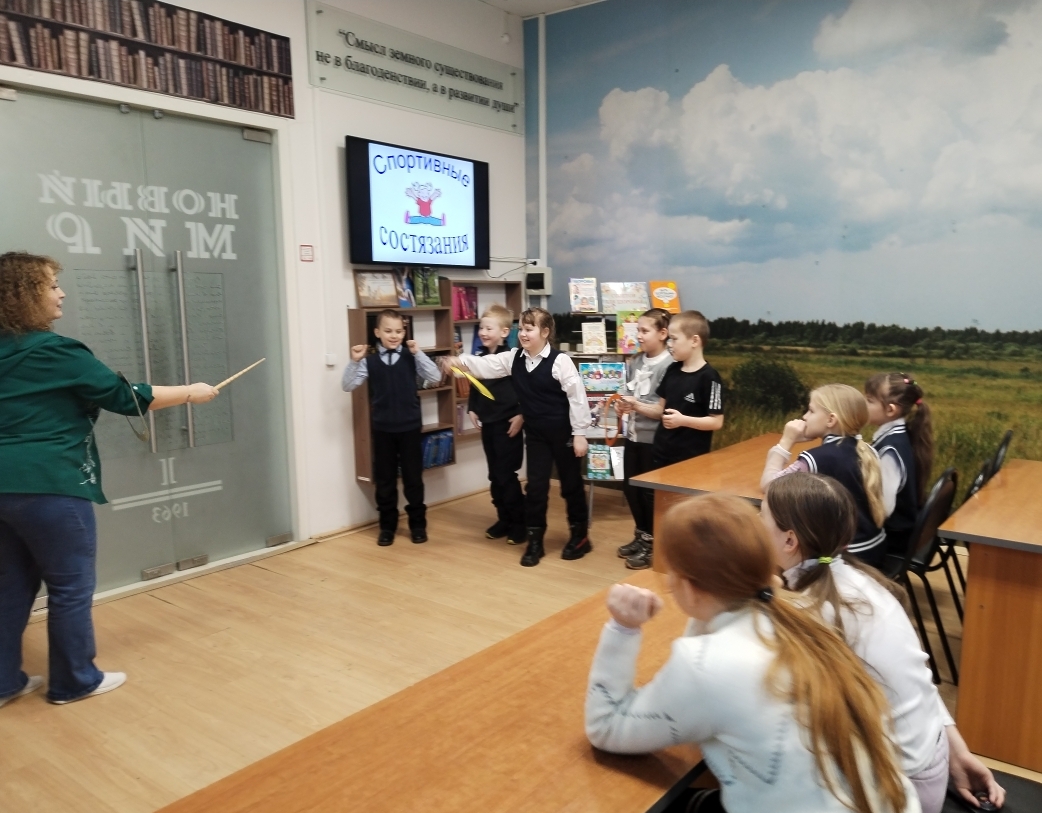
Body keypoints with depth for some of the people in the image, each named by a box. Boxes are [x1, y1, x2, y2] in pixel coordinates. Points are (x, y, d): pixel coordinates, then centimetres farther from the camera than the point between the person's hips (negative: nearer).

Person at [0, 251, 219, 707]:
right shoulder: (54, 352, -14)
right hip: (47, 486, -9)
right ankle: (74, 681, 19)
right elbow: (124, 396, -11)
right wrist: (191, 393, -1)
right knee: (72, 585, 6)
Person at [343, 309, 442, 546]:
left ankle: (418, 524, 23)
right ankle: (387, 526, 24)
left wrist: (418, 353, -16)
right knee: (384, 479, 10)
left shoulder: (411, 358, -1)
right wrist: (354, 361, -17)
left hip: (410, 427, 0)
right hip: (382, 428, 1)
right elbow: (348, 386, -4)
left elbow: (435, 378, -11)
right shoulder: (369, 361, -1)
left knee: (413, 478, 9)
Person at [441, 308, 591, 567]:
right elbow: (486, 366, -3)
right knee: (536, 486, 7)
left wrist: (579, 433, -14)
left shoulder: (560, 361, -16)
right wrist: (461, 361, -22)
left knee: (571, 484, 9)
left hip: (563, 433, -5)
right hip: (535, 433, 5)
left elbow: (576, 397, -15)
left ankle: (580, 535, 26)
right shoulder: (513, 358, 2)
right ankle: (534, 540, 18)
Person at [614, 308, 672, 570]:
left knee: (650, 492, 6)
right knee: (630, 487, 16)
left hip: (654, 440, -7)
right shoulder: (634, 362, 6)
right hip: (634, 436, 7)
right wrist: (623, 404, -8)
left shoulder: (669, 365, -16)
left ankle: (651, 544, 23)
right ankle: (641, 536, 35)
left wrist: (638, 406, -23)